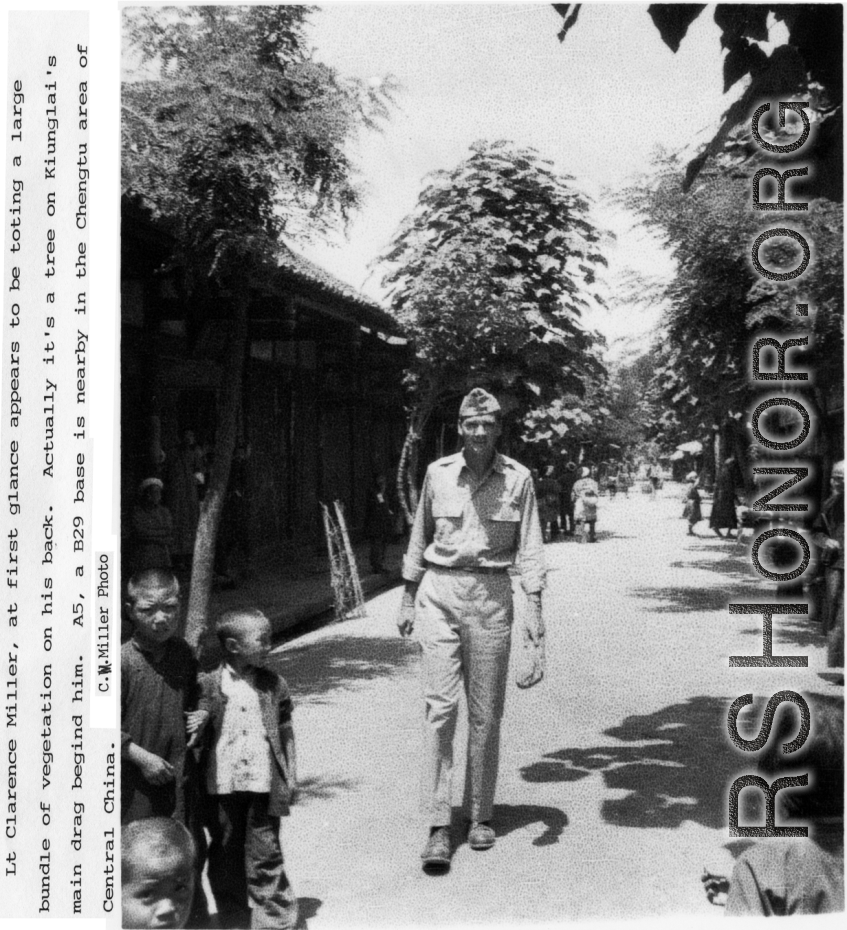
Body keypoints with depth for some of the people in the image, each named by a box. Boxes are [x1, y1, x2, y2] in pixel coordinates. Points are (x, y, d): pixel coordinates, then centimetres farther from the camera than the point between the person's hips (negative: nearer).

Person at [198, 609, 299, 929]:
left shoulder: (273, 685, 2)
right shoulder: (208, 685, -4)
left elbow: (285, 733, 6)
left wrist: (290, 777, 4)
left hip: (263, 783, 0)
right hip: (222, 784, 0)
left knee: (265, 855, 2)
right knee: (225, 855, 12)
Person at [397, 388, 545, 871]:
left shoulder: (518, 478, 0)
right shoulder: (438, 473, 3)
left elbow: (530, 546, 0)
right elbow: (419, 539, 13)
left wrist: (535, 608, -9)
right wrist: (408, 599, 14)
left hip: (492, 595, 0)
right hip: (440, 593, 0)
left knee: (486, 712, 6)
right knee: (441, 706, -7)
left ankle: (480, 816, 21)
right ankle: (439, 826, -5)